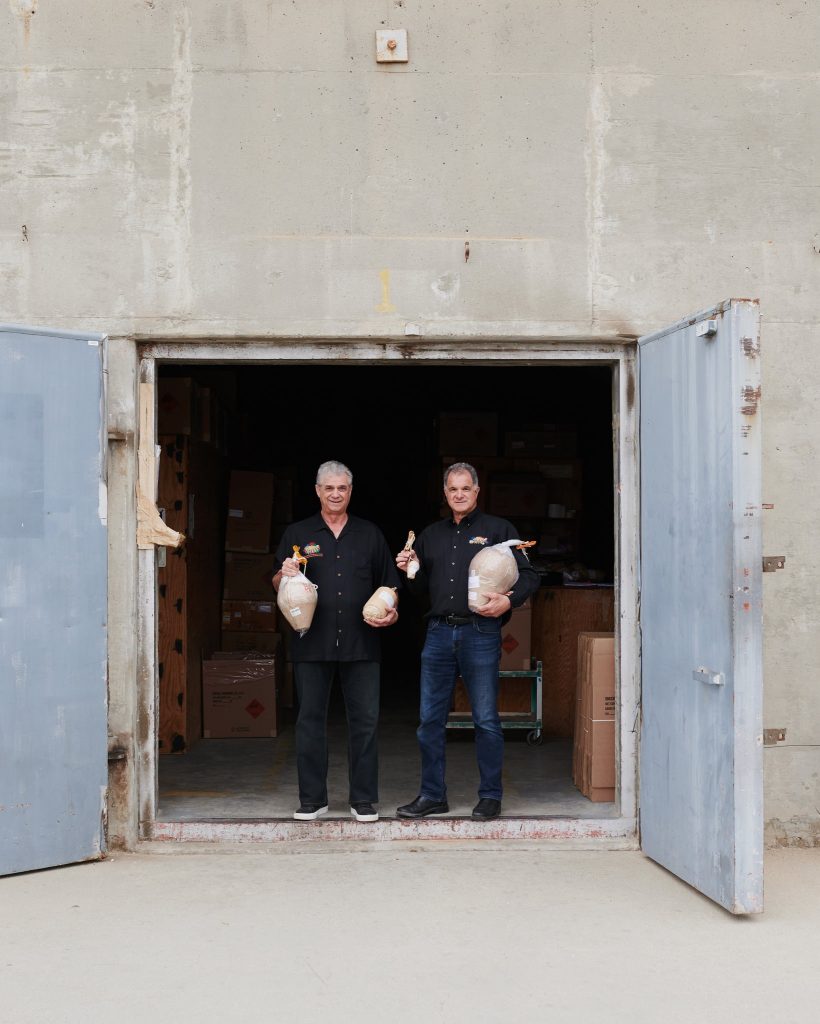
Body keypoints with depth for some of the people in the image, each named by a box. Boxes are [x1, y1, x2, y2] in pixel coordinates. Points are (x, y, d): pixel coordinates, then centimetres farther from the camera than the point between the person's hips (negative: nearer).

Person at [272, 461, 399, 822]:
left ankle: (363, 799, 10)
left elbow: (388, 585, 16)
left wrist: (390, 612, -3)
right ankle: (312, 798, 12)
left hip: (360, 643, 0)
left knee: (364, 721, 1)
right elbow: (277, 584, 13)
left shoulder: (370, 535, 13)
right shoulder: (297, 534, 11)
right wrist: (284, 573, -10)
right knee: (310, 720, 3)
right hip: (312, 642, 0)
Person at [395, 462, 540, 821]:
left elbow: (529, 576, 1)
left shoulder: (499, 529, 4)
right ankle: (432, 795, 15)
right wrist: (408, 570, 3)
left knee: (486, 720, 0)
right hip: (439, 633, 4)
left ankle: (490, 796, 11)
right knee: (430, 719, 5)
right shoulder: (431, 535, 18)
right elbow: (420, 587, 23)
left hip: (480, 633, -4)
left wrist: (509, 600, -17)